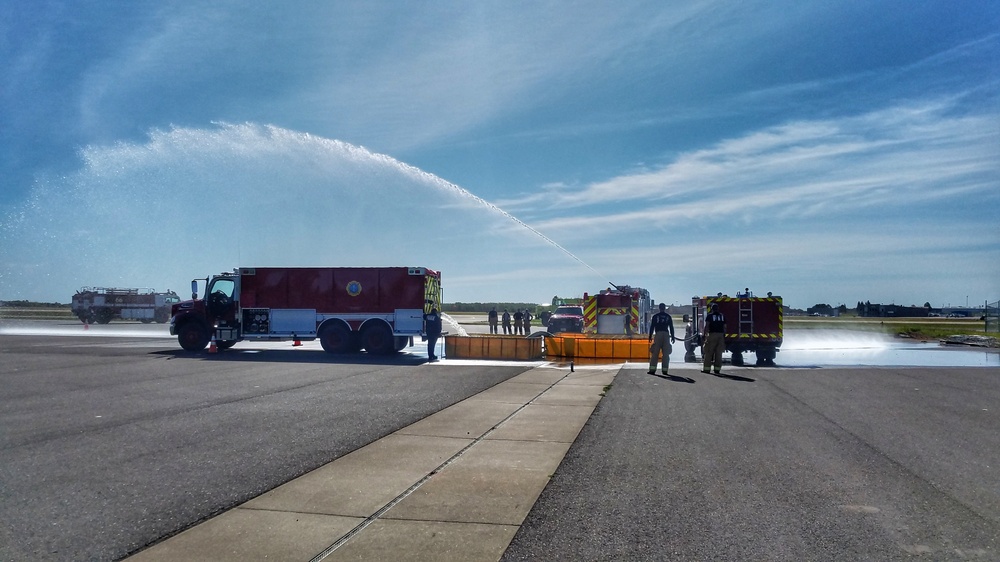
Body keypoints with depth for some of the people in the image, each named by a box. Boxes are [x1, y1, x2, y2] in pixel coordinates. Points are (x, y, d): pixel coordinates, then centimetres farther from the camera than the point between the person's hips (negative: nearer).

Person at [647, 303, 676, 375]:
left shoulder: (655, 316, 7)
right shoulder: (668, 316, 11)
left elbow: (652, 327, 3)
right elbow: (671, 327, 10)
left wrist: (650, 336, 4)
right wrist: (672, 337, 13)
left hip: (658, 334, -1)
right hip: (666, 334, 1)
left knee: (655, 353, -3)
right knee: (666, 354, 5)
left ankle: (652, 369, -10)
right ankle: (665, 369, 1)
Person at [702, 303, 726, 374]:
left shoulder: (710, 316, 0)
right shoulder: (722, 316, 14)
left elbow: (706, 326, -10)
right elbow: (724, 327, 12)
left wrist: (704, 335, -10)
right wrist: (724, 336, 16)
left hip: (712, 335, -4)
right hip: (721, 335, 4)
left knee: (708, 353, -1)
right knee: (718, 353, 6)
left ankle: (706, 368, -2)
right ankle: (717, 369, 5)